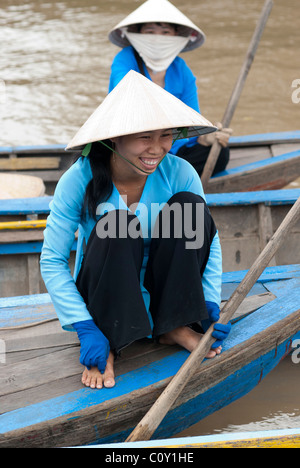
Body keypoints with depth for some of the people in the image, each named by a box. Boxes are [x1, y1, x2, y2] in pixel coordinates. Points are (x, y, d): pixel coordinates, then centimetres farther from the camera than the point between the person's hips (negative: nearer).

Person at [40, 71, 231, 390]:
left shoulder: (179, 174, -14)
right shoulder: (80, 179, -20)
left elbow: (209, 241, -3)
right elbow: (52, 262, -18)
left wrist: (210, 306, -14)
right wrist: (86, 328, -26)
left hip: (158, 289, 3)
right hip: (104, 295, -2)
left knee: (190, 205, -21)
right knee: (116, 222, -32)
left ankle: (174, 327, -11)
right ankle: (106, 344, -20)